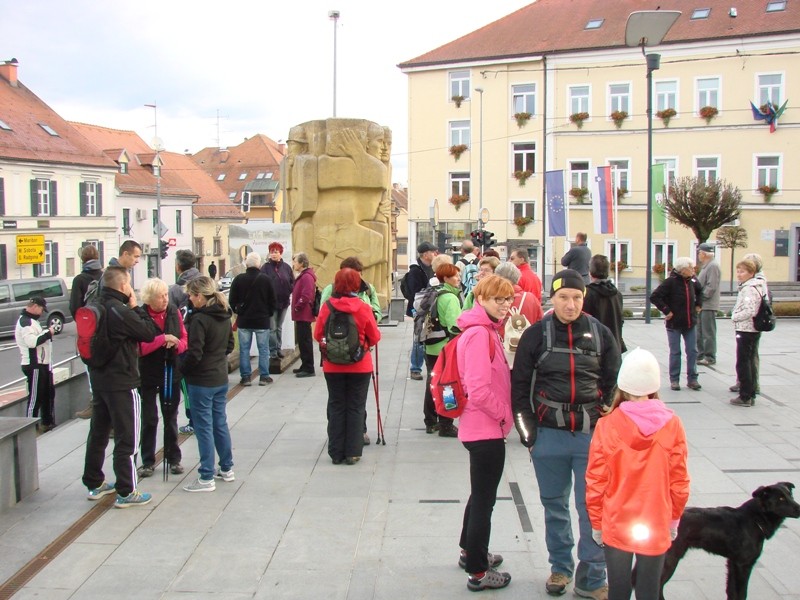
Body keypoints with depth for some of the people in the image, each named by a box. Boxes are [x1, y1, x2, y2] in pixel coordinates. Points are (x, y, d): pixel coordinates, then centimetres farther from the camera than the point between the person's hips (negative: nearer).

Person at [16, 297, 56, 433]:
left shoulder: (32, 320, 19)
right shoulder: (25, 322, -15)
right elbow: (32, 341, -27)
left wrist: (48, 333, 6)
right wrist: (48, 333, -18)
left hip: (42, 364, 11)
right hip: (34, 366, -11)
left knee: (49, 394, 18)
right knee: (35, 398, -7)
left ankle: (48, 423, 30)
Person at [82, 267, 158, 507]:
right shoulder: (120, 311, -20)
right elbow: (149, 333, -15)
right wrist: (136, 307, -6)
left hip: (99, 379, 8)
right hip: (122, 383, -8)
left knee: (98, 433, 18)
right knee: (127, 438, 1)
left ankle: (94, 483, 30)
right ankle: (126, 492, 6)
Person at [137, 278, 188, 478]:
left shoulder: (174, 312, -1)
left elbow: (184, 339, 5)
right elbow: (139, 348, -19)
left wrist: (177, 344, -16)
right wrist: (163, 339, -26)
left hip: (171, 372, 4)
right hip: (148, 374, -4)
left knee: (171, 417, 14)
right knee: (149, 419, 6)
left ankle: (174, 459, 25)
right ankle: (148, 461, 18)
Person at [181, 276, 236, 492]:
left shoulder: (199, 319, -20)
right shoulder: (224, 316, 5)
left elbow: (194, 353, -21)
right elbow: (229, 345, 15)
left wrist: (183, 369, -6)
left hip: (201, 381, -8)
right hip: (221, 378, 8)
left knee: (204, 427, 0)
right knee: (220, 423, 17)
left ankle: (206, 478, 5)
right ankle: (226, 469, 27)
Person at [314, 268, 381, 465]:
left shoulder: (326, 306, -9)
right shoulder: (363, 308, -12)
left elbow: (317, 335, -2)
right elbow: (375, 337, -5)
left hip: (332, 366, 1)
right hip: (360, 366, -1)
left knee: (336, 407, 12)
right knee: (356, 408, 9)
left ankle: (336, 452, 16)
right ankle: (352, 452, 11)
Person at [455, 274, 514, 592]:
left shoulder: (486, 330, 10)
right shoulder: (480, 334, -21)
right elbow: (478, 389, -27)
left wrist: (502, 413, 10)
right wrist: (505, 413, -14)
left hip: (482, 427, 10)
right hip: (487, 429, -10)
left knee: (481, 494, 24)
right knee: (484, 499, 2)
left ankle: (470, 552, 41)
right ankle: (478, 572, 14)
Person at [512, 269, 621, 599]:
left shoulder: (600, 334, 2)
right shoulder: (536, 334, -1)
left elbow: (614, 383, 9)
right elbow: (519, 384, 2)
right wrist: (528, 432, -2)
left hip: (592, 436, 0)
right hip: (549, 435, 0)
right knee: (554, 504, 13)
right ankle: (560, 567, 31)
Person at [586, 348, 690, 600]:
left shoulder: (606, 426, -14)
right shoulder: (672, 425, -11)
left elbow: (595, 482, -8)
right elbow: (679, 481, -3)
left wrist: (596, 523, 6)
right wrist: (674, 519, 13)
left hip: (616, 525, -1)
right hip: (657, 527, 1)